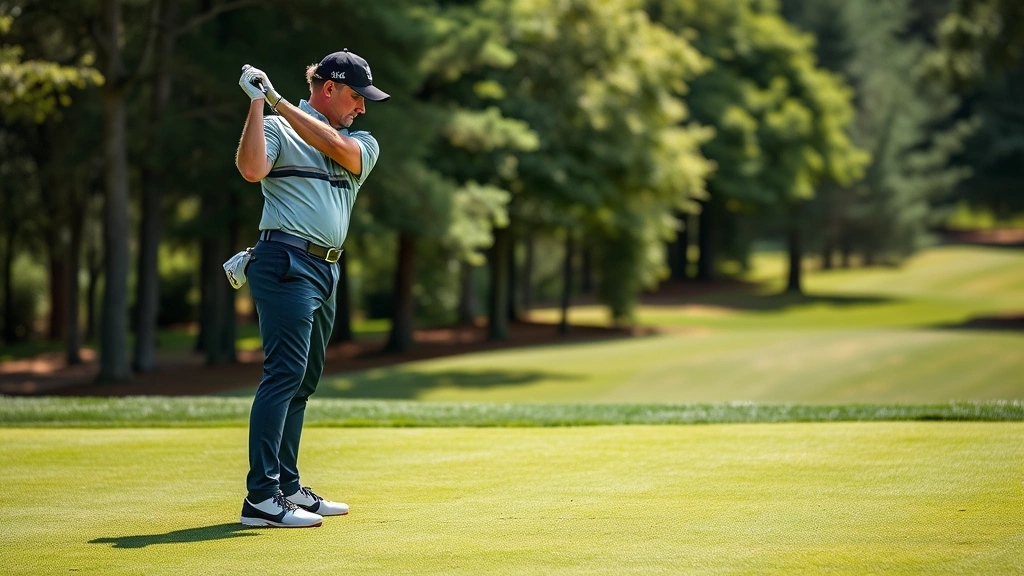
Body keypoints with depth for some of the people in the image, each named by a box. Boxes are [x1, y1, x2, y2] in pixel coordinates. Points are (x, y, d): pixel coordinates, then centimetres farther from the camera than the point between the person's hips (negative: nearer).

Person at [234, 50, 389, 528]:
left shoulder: (363, 143, 18)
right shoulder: (277, 129, 2)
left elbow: (336, 146, -4)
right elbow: (251, 169, -18)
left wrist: (278, 100, -7)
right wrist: (258, 103, -16)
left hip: (326, 270, 8)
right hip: (287, 262, -8)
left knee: (303, 380, 12)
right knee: (285, 372, -16)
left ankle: (288, 486, 19)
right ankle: (261, 498, -20)